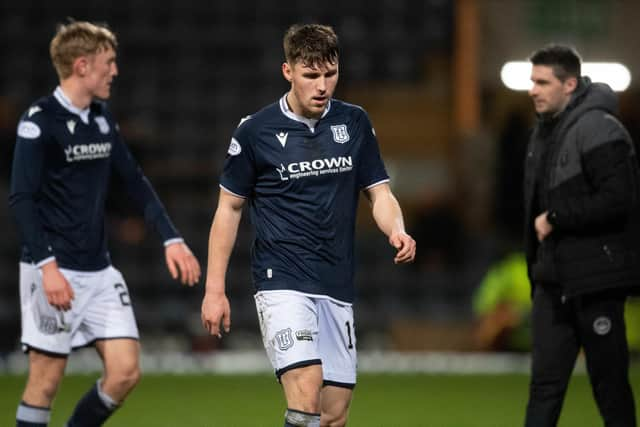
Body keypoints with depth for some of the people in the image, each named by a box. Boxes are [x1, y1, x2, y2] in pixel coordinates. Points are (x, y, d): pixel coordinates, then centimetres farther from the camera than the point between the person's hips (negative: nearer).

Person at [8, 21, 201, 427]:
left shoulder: (102, 117, 11)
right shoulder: (40, 121, -11)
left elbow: (135, 181, 17)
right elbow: (22, 199, -15)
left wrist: (172, 239, 9)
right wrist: (47, 266, -23)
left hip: (100, 271, 7)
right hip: (55, 271, -7)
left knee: (126, 370, -1)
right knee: (46, 380, -4)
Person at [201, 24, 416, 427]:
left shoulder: (355, 123, 6)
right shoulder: (256, 131, -4)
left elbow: (379, 192, 10)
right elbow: (230, 207, 4)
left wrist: (397, 230, -13)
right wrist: (215, 289, 1)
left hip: (338, 287, 5)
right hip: (283, 283, -5)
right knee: (306, 393, -23)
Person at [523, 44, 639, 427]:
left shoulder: (598, 130, -14)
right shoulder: (544, 133, 15)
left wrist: (555, 219, -16)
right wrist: (535, 265, 15)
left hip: (596, 280, -8)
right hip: (553, 280, 8)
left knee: (609, 381, 0)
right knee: (545, 382, 5)